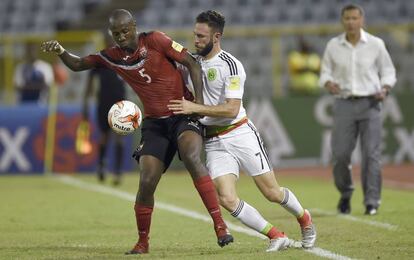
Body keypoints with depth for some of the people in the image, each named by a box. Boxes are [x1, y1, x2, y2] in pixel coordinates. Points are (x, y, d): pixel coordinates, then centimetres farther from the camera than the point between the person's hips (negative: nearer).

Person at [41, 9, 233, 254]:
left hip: (183, 114, -4)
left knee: (192, 158, -31)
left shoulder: (154, 40, -9)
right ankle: (143, 242, 13)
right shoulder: (112, 57, 5)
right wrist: (60, 51, -6)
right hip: (154, 123, 4)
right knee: (147, 181, -7)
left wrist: (199, 102, -15)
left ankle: (220, 225, -29)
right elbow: (78, 64, 16)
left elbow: (192, 63, -7)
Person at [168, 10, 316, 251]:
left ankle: (304, 218, 33)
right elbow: (185, 99, 23)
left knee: (272, 193, 2)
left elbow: (232, 109, -19)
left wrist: (195, 108, -23)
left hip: (240, 134, -5)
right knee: (227, 199, -14)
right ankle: (276, 236, -3)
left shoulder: (230, 65, -13)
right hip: (214, 142, 5)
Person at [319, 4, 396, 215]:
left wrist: (384, 89, -10)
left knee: (371, 153, -9)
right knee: (340, 154, -5)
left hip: (370, 104, -1)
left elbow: (388, 71, 9)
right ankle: (345, 194, 19)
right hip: (344, 104, 1)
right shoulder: (333, 45, 6)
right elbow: (325, 73, 11)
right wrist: (328, 83, -11)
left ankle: (372, 201, -4)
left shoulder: (376, 44, 2)